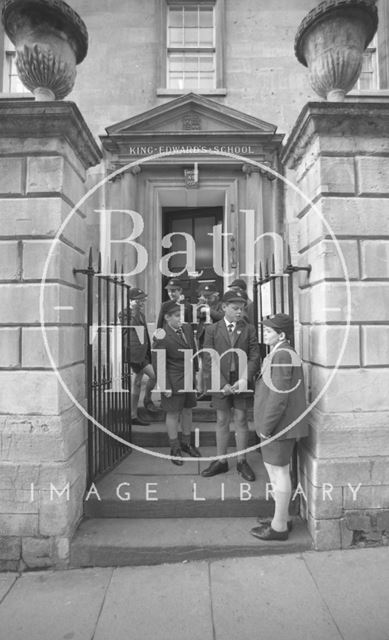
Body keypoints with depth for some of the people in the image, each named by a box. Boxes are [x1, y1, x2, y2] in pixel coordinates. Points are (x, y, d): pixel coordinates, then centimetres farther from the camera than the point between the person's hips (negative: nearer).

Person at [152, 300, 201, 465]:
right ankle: (175, 448, 26)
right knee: (173, 413, 7)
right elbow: (159, 364, -15)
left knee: (187, 410, 17)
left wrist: (194, 374, 11)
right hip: (173, 381, -6)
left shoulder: (187, 328, 2)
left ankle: (186, 443, 36)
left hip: (189, 378, 6)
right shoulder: (162, 337, -18)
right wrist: (166, 386, -16)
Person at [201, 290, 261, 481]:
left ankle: (242, 461, 22)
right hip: (220, 382, 0)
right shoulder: (212, 329, -1)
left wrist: (244, 380, -14)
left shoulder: (249, 329, 2)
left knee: (241, 421, 7)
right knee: (222, 421, 9)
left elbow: (254, 357, -1)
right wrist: (222, 384, -13)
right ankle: (221, 461, 22)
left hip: (241, 381, 1)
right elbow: (209, 360, -5)